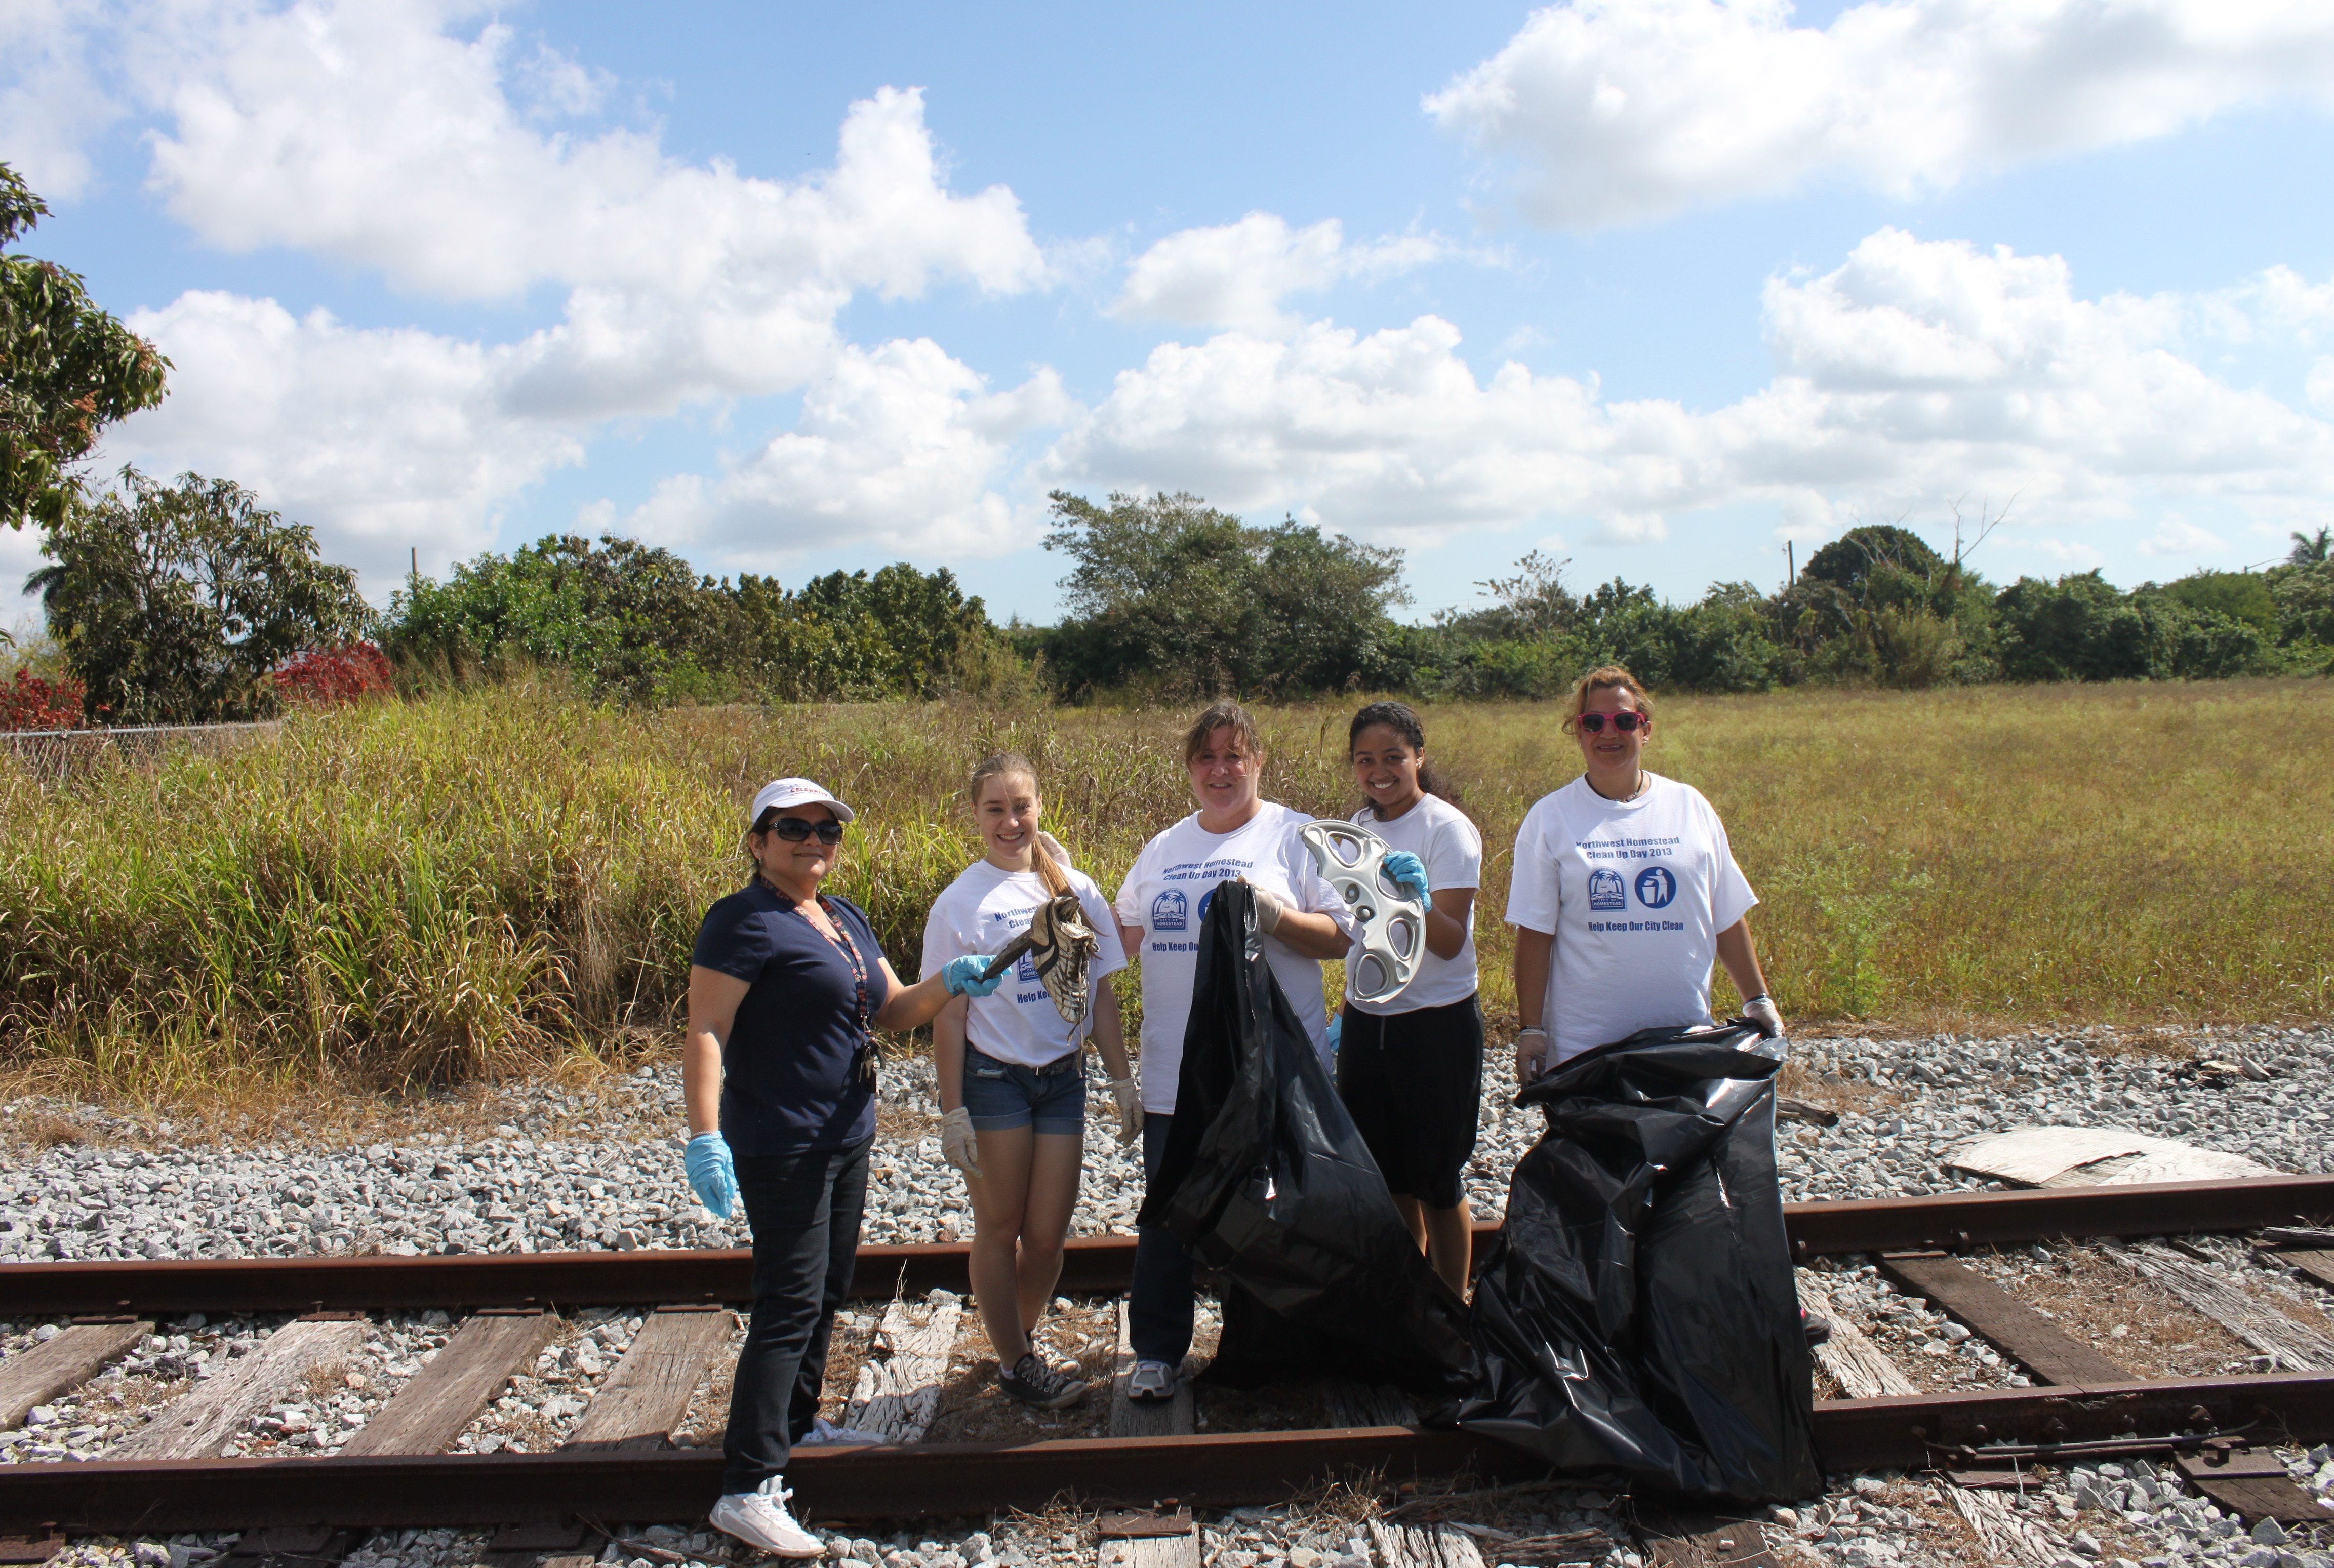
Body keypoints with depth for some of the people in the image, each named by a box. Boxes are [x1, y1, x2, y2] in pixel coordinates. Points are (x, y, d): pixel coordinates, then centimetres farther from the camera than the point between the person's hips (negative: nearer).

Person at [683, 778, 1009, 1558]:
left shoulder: (845, 918, 11)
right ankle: (747, 1489, -5)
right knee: (790, 1304, -10)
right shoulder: (745, 921, -14)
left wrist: (949, 984, -6)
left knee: (828, 1291, 20)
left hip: (847, 1140, 9)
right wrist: (704, 1134, -29)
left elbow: (893, 1010, 13)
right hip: (782, 1148, -9)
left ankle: (797, 1423, 38)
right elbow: (705, 1032, -20)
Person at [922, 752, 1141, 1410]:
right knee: (1000, 1229, 8)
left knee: (1048, 1236, 8)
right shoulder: (959, 904, -7)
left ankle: (1023, 1342, 31)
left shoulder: (1077, 889, 3)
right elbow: (948, 1017, -6)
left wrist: (1123, 1083, 6)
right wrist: (953, 1112, -9)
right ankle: (1015, 1363, 24)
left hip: (1063, 1078, 3)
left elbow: (1102, 993, 8)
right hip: (992, 1078, -3)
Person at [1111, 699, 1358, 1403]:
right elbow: (1128, 935, 21)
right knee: (1167, 1213, 7)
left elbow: (1342, 937, -5)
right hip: (1176, 1072, 4)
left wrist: (1274, 914, -20)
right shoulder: (1163, 849, 14)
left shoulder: (1294, 837, 0)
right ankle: (1157, 1350, 21)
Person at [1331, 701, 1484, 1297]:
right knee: (1385, 1177, 14)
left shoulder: (1447, 829, -13)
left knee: (1438, 1181, 4)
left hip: (1437, 1025, -6)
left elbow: (1450, 943, -21)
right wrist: (1344, 1015, 16)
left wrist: (1420, 898, -40)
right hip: (1367, 1024, 6)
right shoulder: (1359, 828, 6)